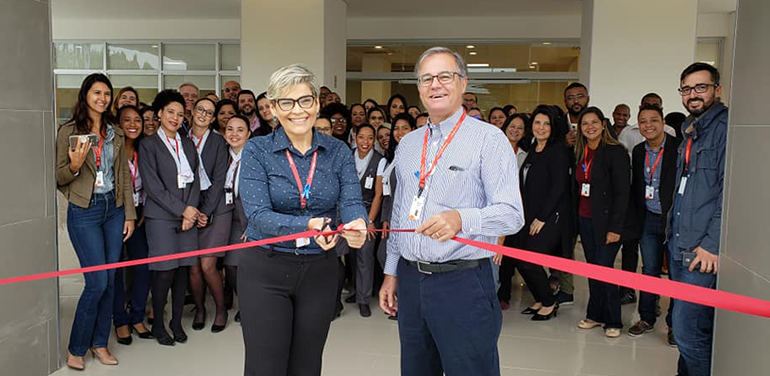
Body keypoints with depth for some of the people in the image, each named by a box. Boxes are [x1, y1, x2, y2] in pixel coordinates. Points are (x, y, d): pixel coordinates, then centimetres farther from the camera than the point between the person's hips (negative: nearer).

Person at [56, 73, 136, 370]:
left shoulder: (115, 134, 10)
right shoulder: (69, 131, -3)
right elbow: (58, 178, -2)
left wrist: (129, 214, 7)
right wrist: (74, 166, -23)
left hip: (114, 209, 5)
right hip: (84, 212, -5)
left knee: (110, 281, 7)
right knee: (97, 282, -7)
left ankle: (100, 343, 22)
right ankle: (76, 348, 12)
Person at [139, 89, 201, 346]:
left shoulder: (188, 144, 17)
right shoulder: (148, 144, 1)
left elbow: (195, 180, 12)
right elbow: (152, 185, -7)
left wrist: (191, 209, -4)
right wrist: (181, 210, -10)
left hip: (188, 216, 4)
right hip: (161, 216, -4)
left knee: (182, 269, 6)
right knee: (165, 271, -6)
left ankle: (177, 322, 17)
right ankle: (157, 324, 10)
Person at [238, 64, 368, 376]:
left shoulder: (337, 152, 1)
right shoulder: (257, 150, -6)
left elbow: (352, 202, -11)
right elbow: (257, 213, -17)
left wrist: (358, 226, -35)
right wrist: (308, 226, -34)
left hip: (319, 271, 2)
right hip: (266, 270, -2)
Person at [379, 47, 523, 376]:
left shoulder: (489, 139, -6)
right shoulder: (407, 144, 13)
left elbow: (511, 214, -15)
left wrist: (460, 219, -33)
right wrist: (391, 272, 17)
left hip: (463, 283, -5)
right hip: (410, 280, 6)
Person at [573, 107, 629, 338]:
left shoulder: (615, 152, -9)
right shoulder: (580, 154, 11)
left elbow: (622, 193, -13)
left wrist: (615, 227, -16)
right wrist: (576, 219, 8)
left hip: (605, 221, -6)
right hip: (585, 221, 6)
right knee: (592, 268, 10)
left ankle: (613, 321, 9)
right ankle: (595, 315, 22)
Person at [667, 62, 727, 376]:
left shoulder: (726, 127, -10)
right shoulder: (690, 133, 19)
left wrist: (712, 244, -20)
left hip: (704, 251, -9)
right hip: (679, 246, 9)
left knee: (688, 331, -8)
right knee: (688, 328, 17)